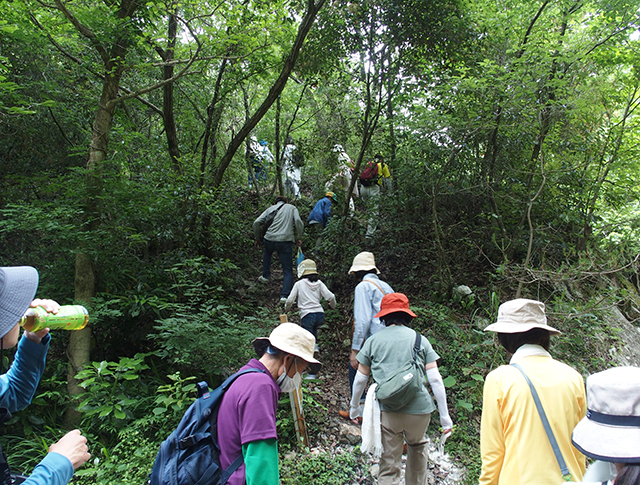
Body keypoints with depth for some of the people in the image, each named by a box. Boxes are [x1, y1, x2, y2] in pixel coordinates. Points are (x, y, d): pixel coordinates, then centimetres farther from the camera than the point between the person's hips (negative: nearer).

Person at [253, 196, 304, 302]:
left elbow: (256, 223, 8)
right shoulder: (292, 208, 15)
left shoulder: (271, 208, 18)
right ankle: (284, 296, -7)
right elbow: (298, 221, -3)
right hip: (285, 241, -2)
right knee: (288, 271, 5)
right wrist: (299, 237, 4)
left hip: (269, 240, 3)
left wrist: (257, 238, 18)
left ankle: (265, 275, 40)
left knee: (267, 252, 39)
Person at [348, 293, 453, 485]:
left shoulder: (373, 341, 6)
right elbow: (435, 379, 2)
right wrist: (444, 415, 7)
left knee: (389, 465, 7)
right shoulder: (420, 340, 6)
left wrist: (354, 407, 24)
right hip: (419, 408, 2)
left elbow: (360, 379, 9)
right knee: (418, 447, 30)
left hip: (386, 410, -1)